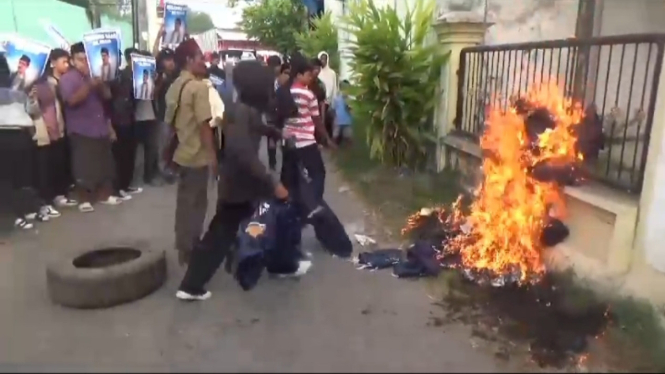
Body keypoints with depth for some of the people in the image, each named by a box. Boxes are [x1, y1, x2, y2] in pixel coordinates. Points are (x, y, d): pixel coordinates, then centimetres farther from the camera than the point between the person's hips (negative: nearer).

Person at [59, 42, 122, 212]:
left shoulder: (95, 76, 14)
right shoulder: (67, 78, -4)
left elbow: (107, 96, 6)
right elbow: (72, 100, -18)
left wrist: (99, 83, -14)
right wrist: (89, 85, -28)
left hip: (101, 128, 6)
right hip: (81, 131, -6)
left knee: (105, 163, 10)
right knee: (84, 166, -3)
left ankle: (105, 195, 21)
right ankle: (84, 199, 7)